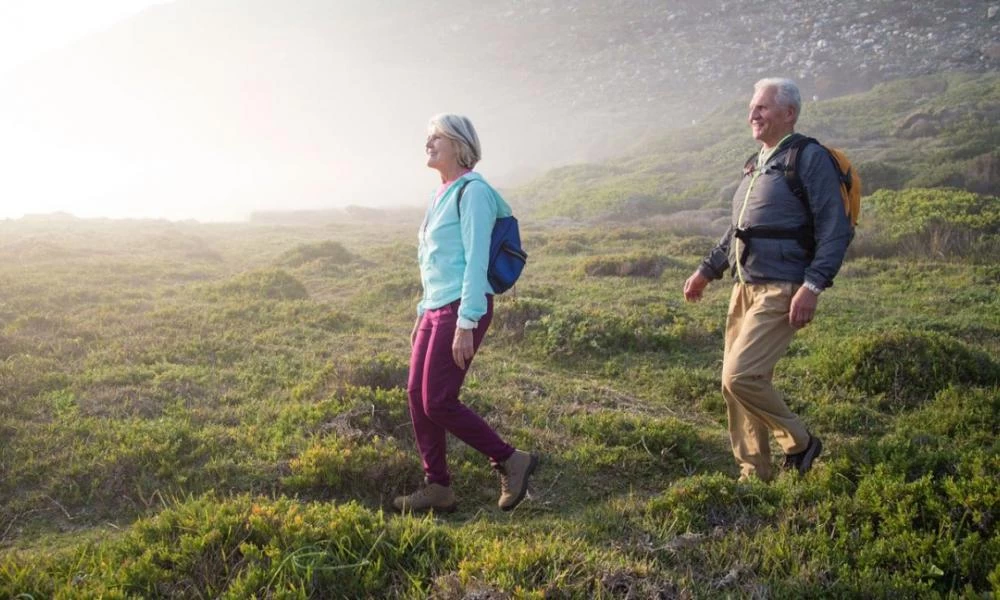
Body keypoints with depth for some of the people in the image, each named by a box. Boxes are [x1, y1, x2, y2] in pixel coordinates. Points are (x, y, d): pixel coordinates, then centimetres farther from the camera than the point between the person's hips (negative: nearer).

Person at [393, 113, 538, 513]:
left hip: (462, 309, -9)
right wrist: (422, 315, 22)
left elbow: (476, 260, -17)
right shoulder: (441, 196, 17)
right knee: (417, 395, 7)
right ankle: (437, 488, 16)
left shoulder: (472, 191, -10)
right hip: (435, 309, 9)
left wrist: (466, 323, -21)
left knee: (438, 402, -8)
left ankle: (511, 461, 5)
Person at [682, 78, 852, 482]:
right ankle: (754, 474, 20)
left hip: (780, 292, -9)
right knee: (735, 381, 8)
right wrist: (707, 271, 26)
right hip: (745, 288, 9)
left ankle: (799, 444, 7)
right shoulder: (756, 164, 18)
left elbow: (835, 230, -14)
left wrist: (813, 286, -21)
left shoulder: (810, 158, -8)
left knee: (740, 376, -17)